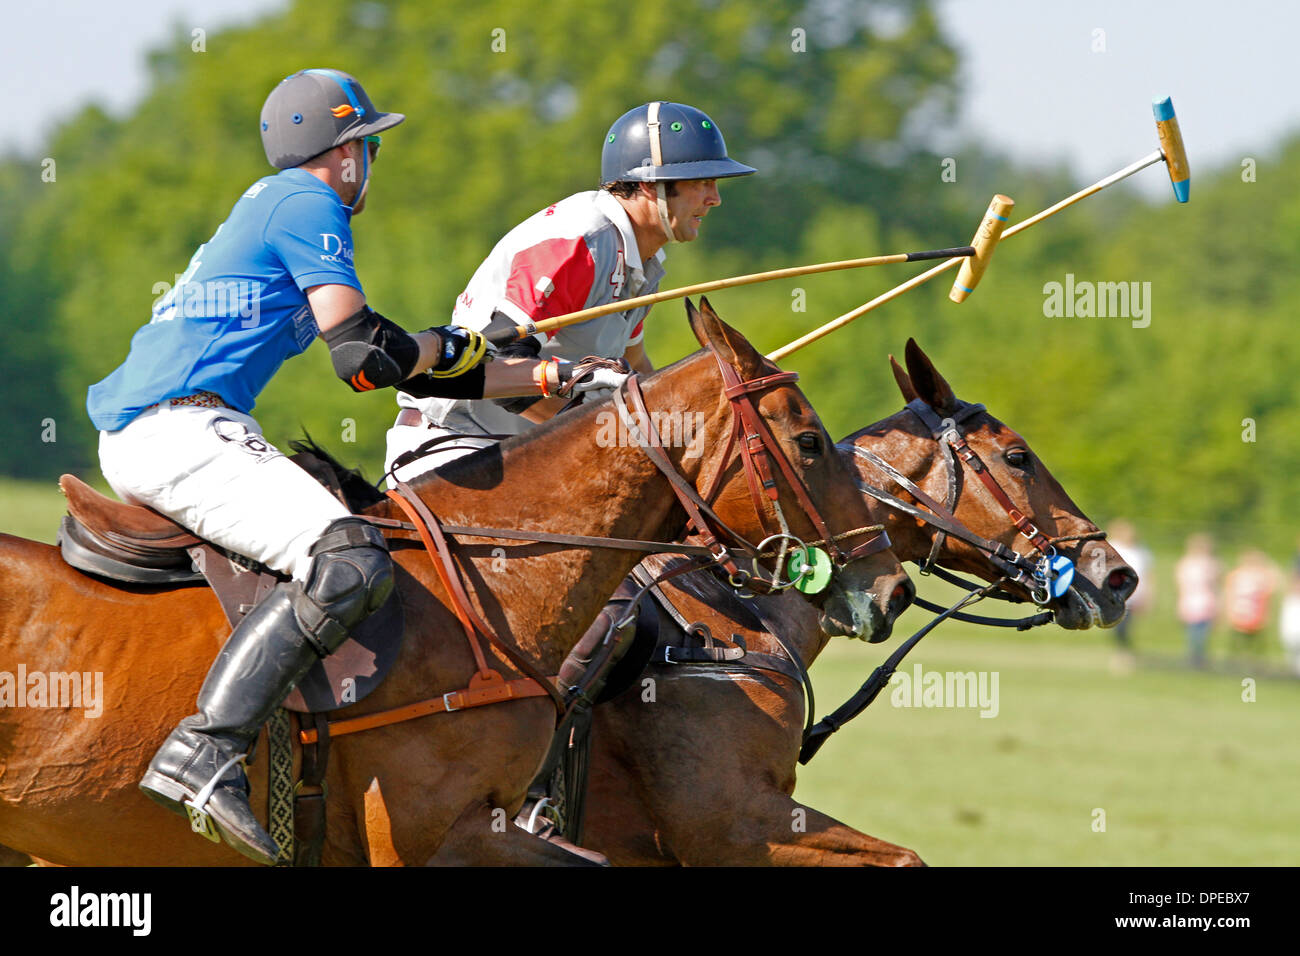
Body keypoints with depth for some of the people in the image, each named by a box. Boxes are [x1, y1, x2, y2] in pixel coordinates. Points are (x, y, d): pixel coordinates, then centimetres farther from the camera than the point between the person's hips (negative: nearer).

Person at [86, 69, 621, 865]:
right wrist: (449, 347, 10)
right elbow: (367, 358, -12)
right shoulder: (310, 206, -2)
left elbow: (417, 371, 30)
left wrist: (554, 376, 30)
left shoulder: (270, 205, 28)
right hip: (180, 431, -11)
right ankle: (207, 754, -41)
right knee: (350, 562, -28)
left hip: (135, 434, 11)